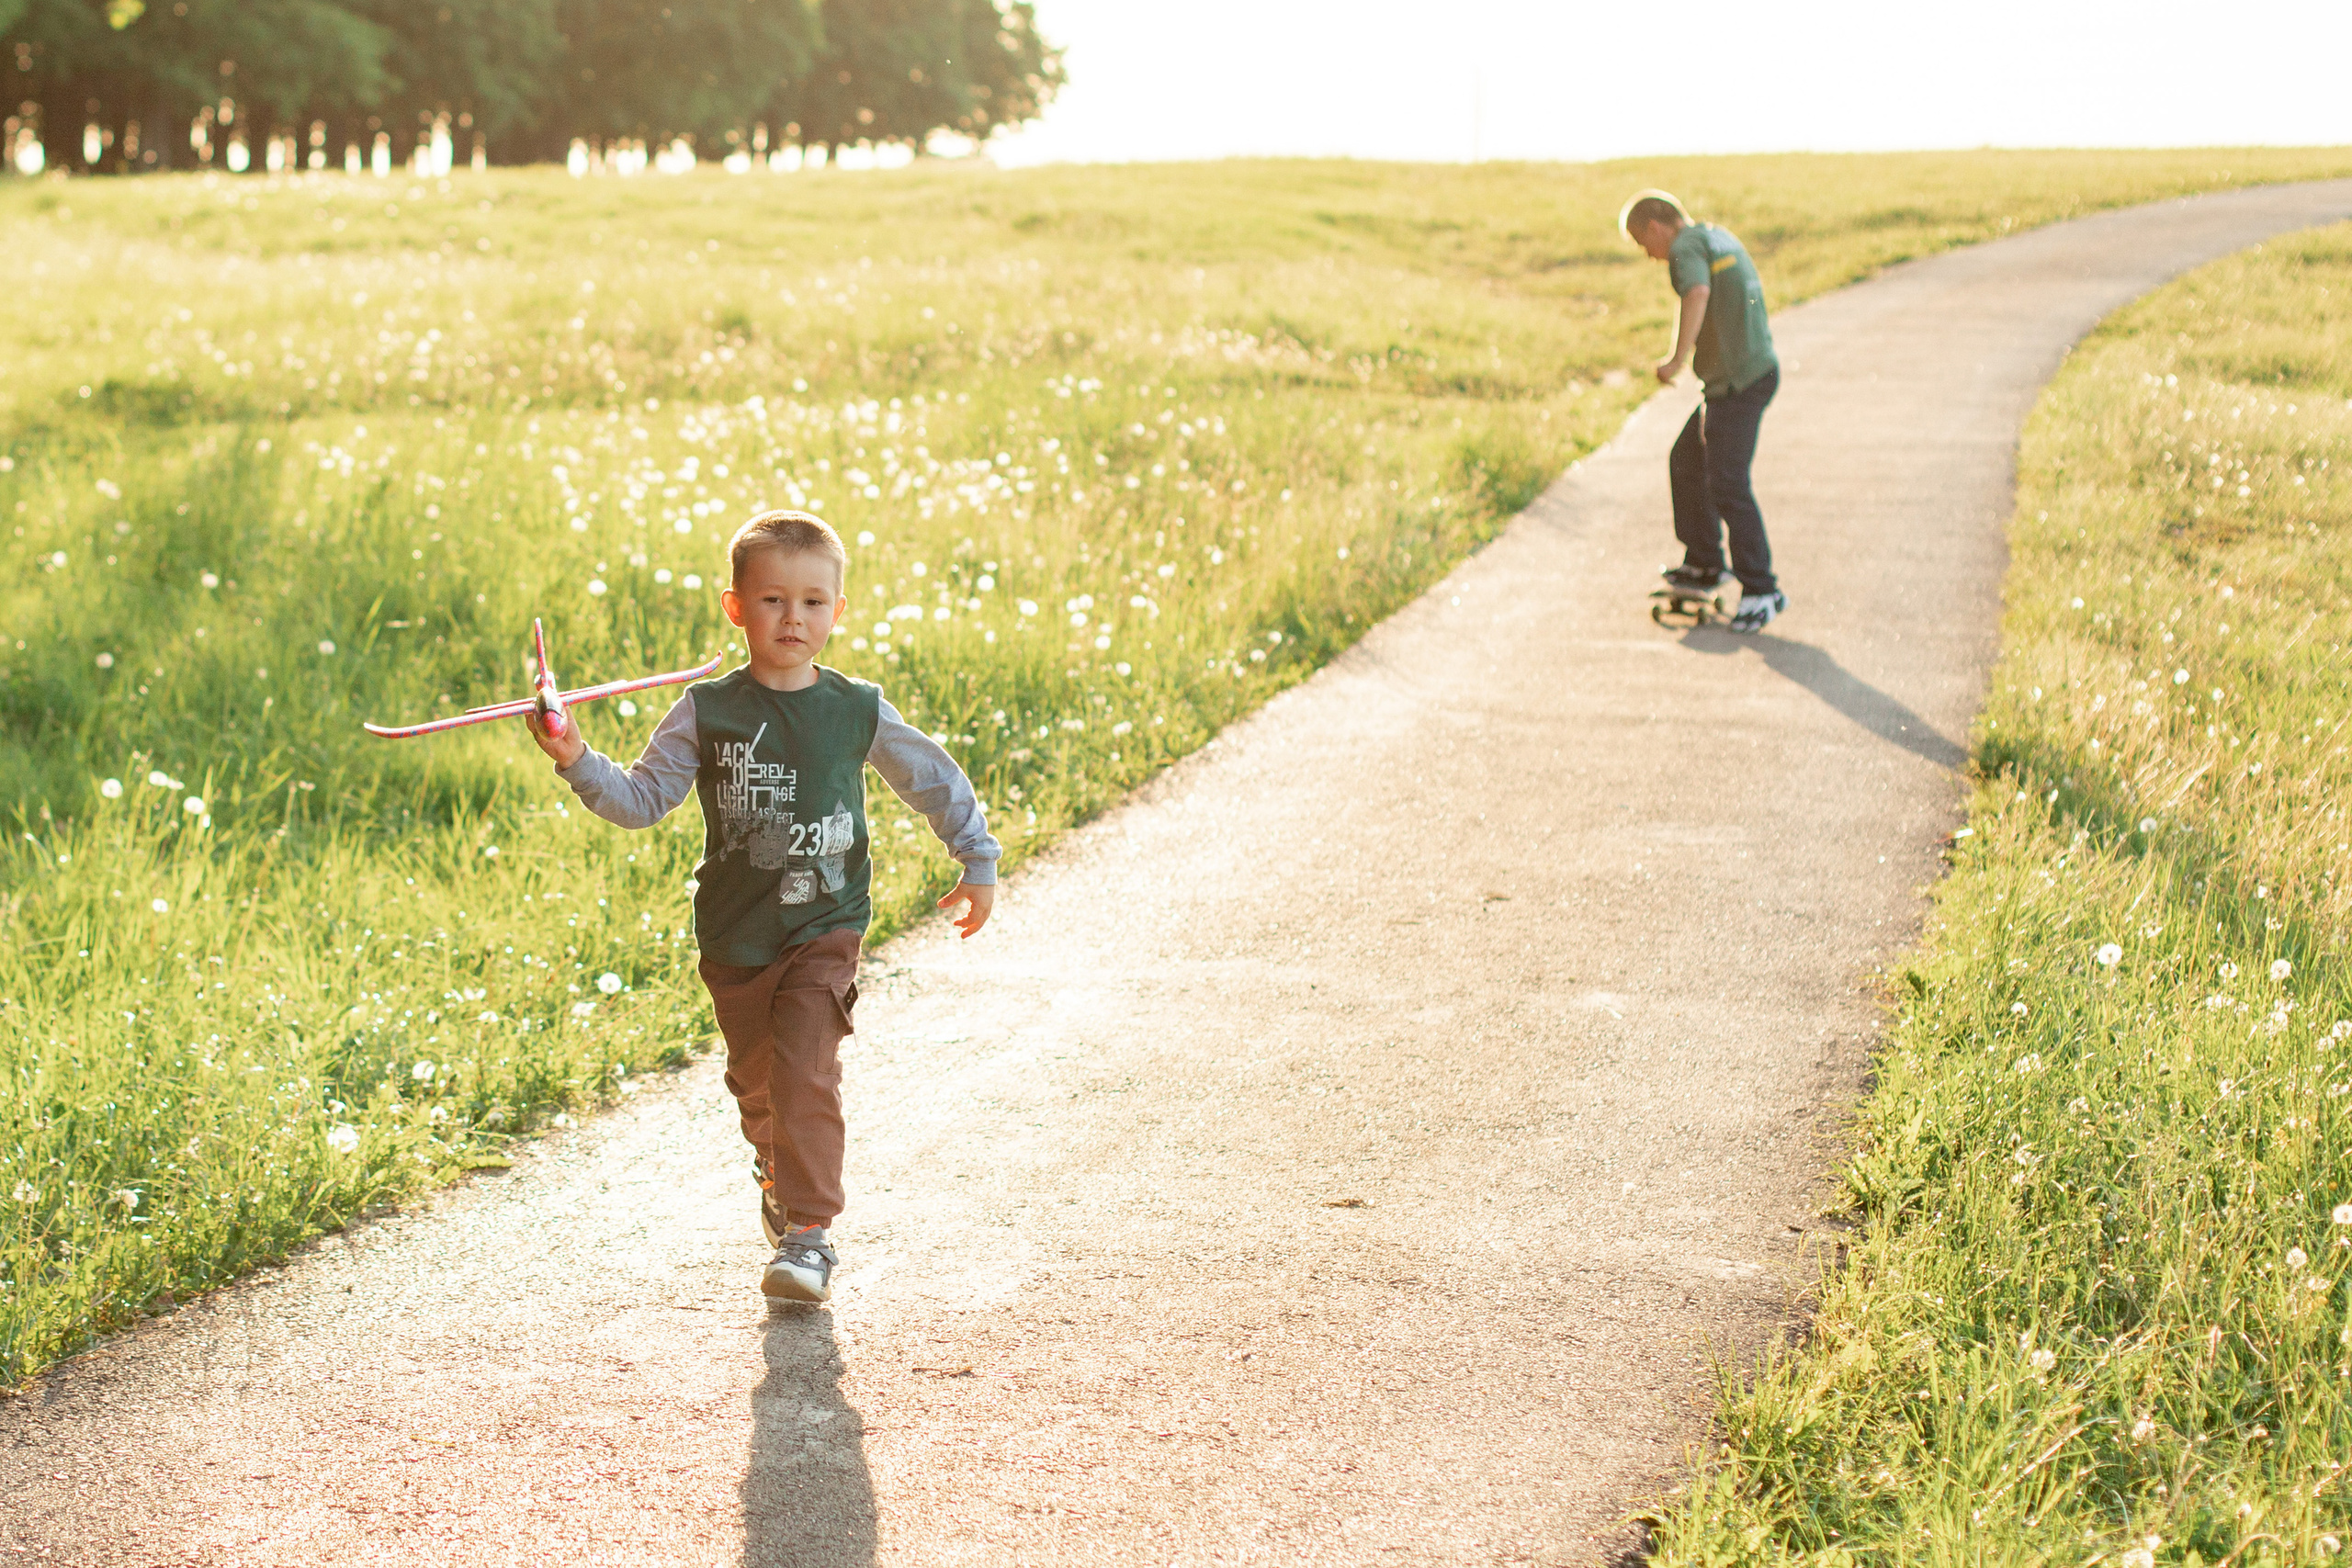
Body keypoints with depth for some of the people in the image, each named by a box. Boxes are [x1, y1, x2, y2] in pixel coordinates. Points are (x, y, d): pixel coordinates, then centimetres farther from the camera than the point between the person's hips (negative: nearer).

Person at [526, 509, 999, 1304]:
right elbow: (641, 799, -3)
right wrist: (577, 762, -19)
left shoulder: (858, 711, -4)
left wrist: (978, 862, 14)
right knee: (756, 1080, 16)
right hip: (735, 936, 2)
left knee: (805, 1072, -17)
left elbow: (936, 781, 9)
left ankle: (809, 1233, -12)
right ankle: (779, 1169, 47)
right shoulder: (706, 712, -5)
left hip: (824, 929, -2)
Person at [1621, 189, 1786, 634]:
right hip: (1758, 368, 10)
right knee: (1687, 462, 20)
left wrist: (1677, 358, -36)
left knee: (1728, 485, -10)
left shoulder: (1686, 247, -12)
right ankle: (1703, 566, 28)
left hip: (1738, 382, -10)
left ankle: (1761, 589, -7)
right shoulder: (1720, 237, 18)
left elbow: (1698, 293, -33)